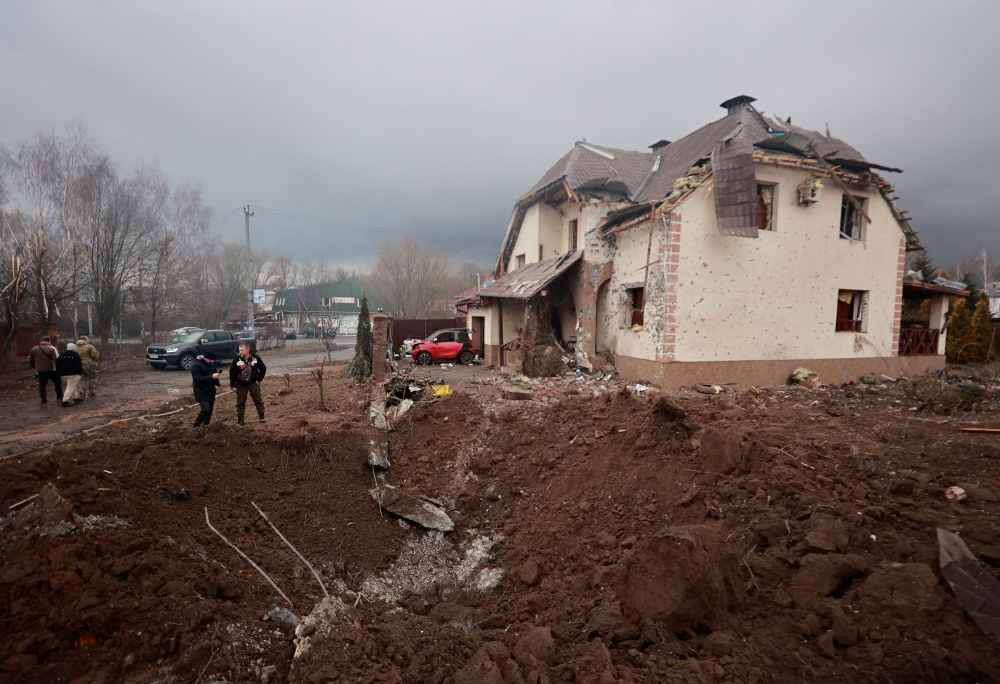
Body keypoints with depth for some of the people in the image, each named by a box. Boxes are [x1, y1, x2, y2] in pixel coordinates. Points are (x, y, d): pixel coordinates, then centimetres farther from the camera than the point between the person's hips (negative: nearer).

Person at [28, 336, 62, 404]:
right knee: (57, 382, 11)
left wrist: (33, 367, 33)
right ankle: (59, 396, 17)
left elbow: (30, 360, 17)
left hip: (40, 370, 4)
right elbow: (57, 359, -17)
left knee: (42, 384, 10)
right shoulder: (52, 348, -11)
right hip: (52, 369, -4)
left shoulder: (34, 349, 7)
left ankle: (43, 399, 9)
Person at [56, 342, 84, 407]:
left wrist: (59, 373, 20)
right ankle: (65, 401, -14)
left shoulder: (61, 355, 13)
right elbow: (79, 365, -12)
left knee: (72, 386, 21)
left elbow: (57, 365, 16)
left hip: (63, 374, 8)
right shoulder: (75, 355, -10)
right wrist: (81, 373, -2)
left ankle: (75, 398, 26)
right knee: (71, 387, -7)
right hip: (73, 374, -8)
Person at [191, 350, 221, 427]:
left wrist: (216, 383, -2)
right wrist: (211, 377, -31)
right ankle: (196, 425, 2)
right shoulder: (196, 365, -17)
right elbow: (197, 379, -24)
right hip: (201, 392, -7)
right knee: (206, 408, -17)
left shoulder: (212, 363, 4)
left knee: (210, 409, 11)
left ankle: (205, 426, 26)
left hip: (210, 391, 7)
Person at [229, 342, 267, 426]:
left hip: (253, 383, 0)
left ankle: (262, 416, 18)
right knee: (240, 402, 6)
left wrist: (259, 379, -6)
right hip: (241, 385, 1)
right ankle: (240, 419, 15)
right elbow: (232, 372, -1)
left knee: (258, 400, 5)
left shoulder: (255, 358, -8)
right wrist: (233, 384, -4)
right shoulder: (236, 360, -8)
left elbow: (263, 368, 2)